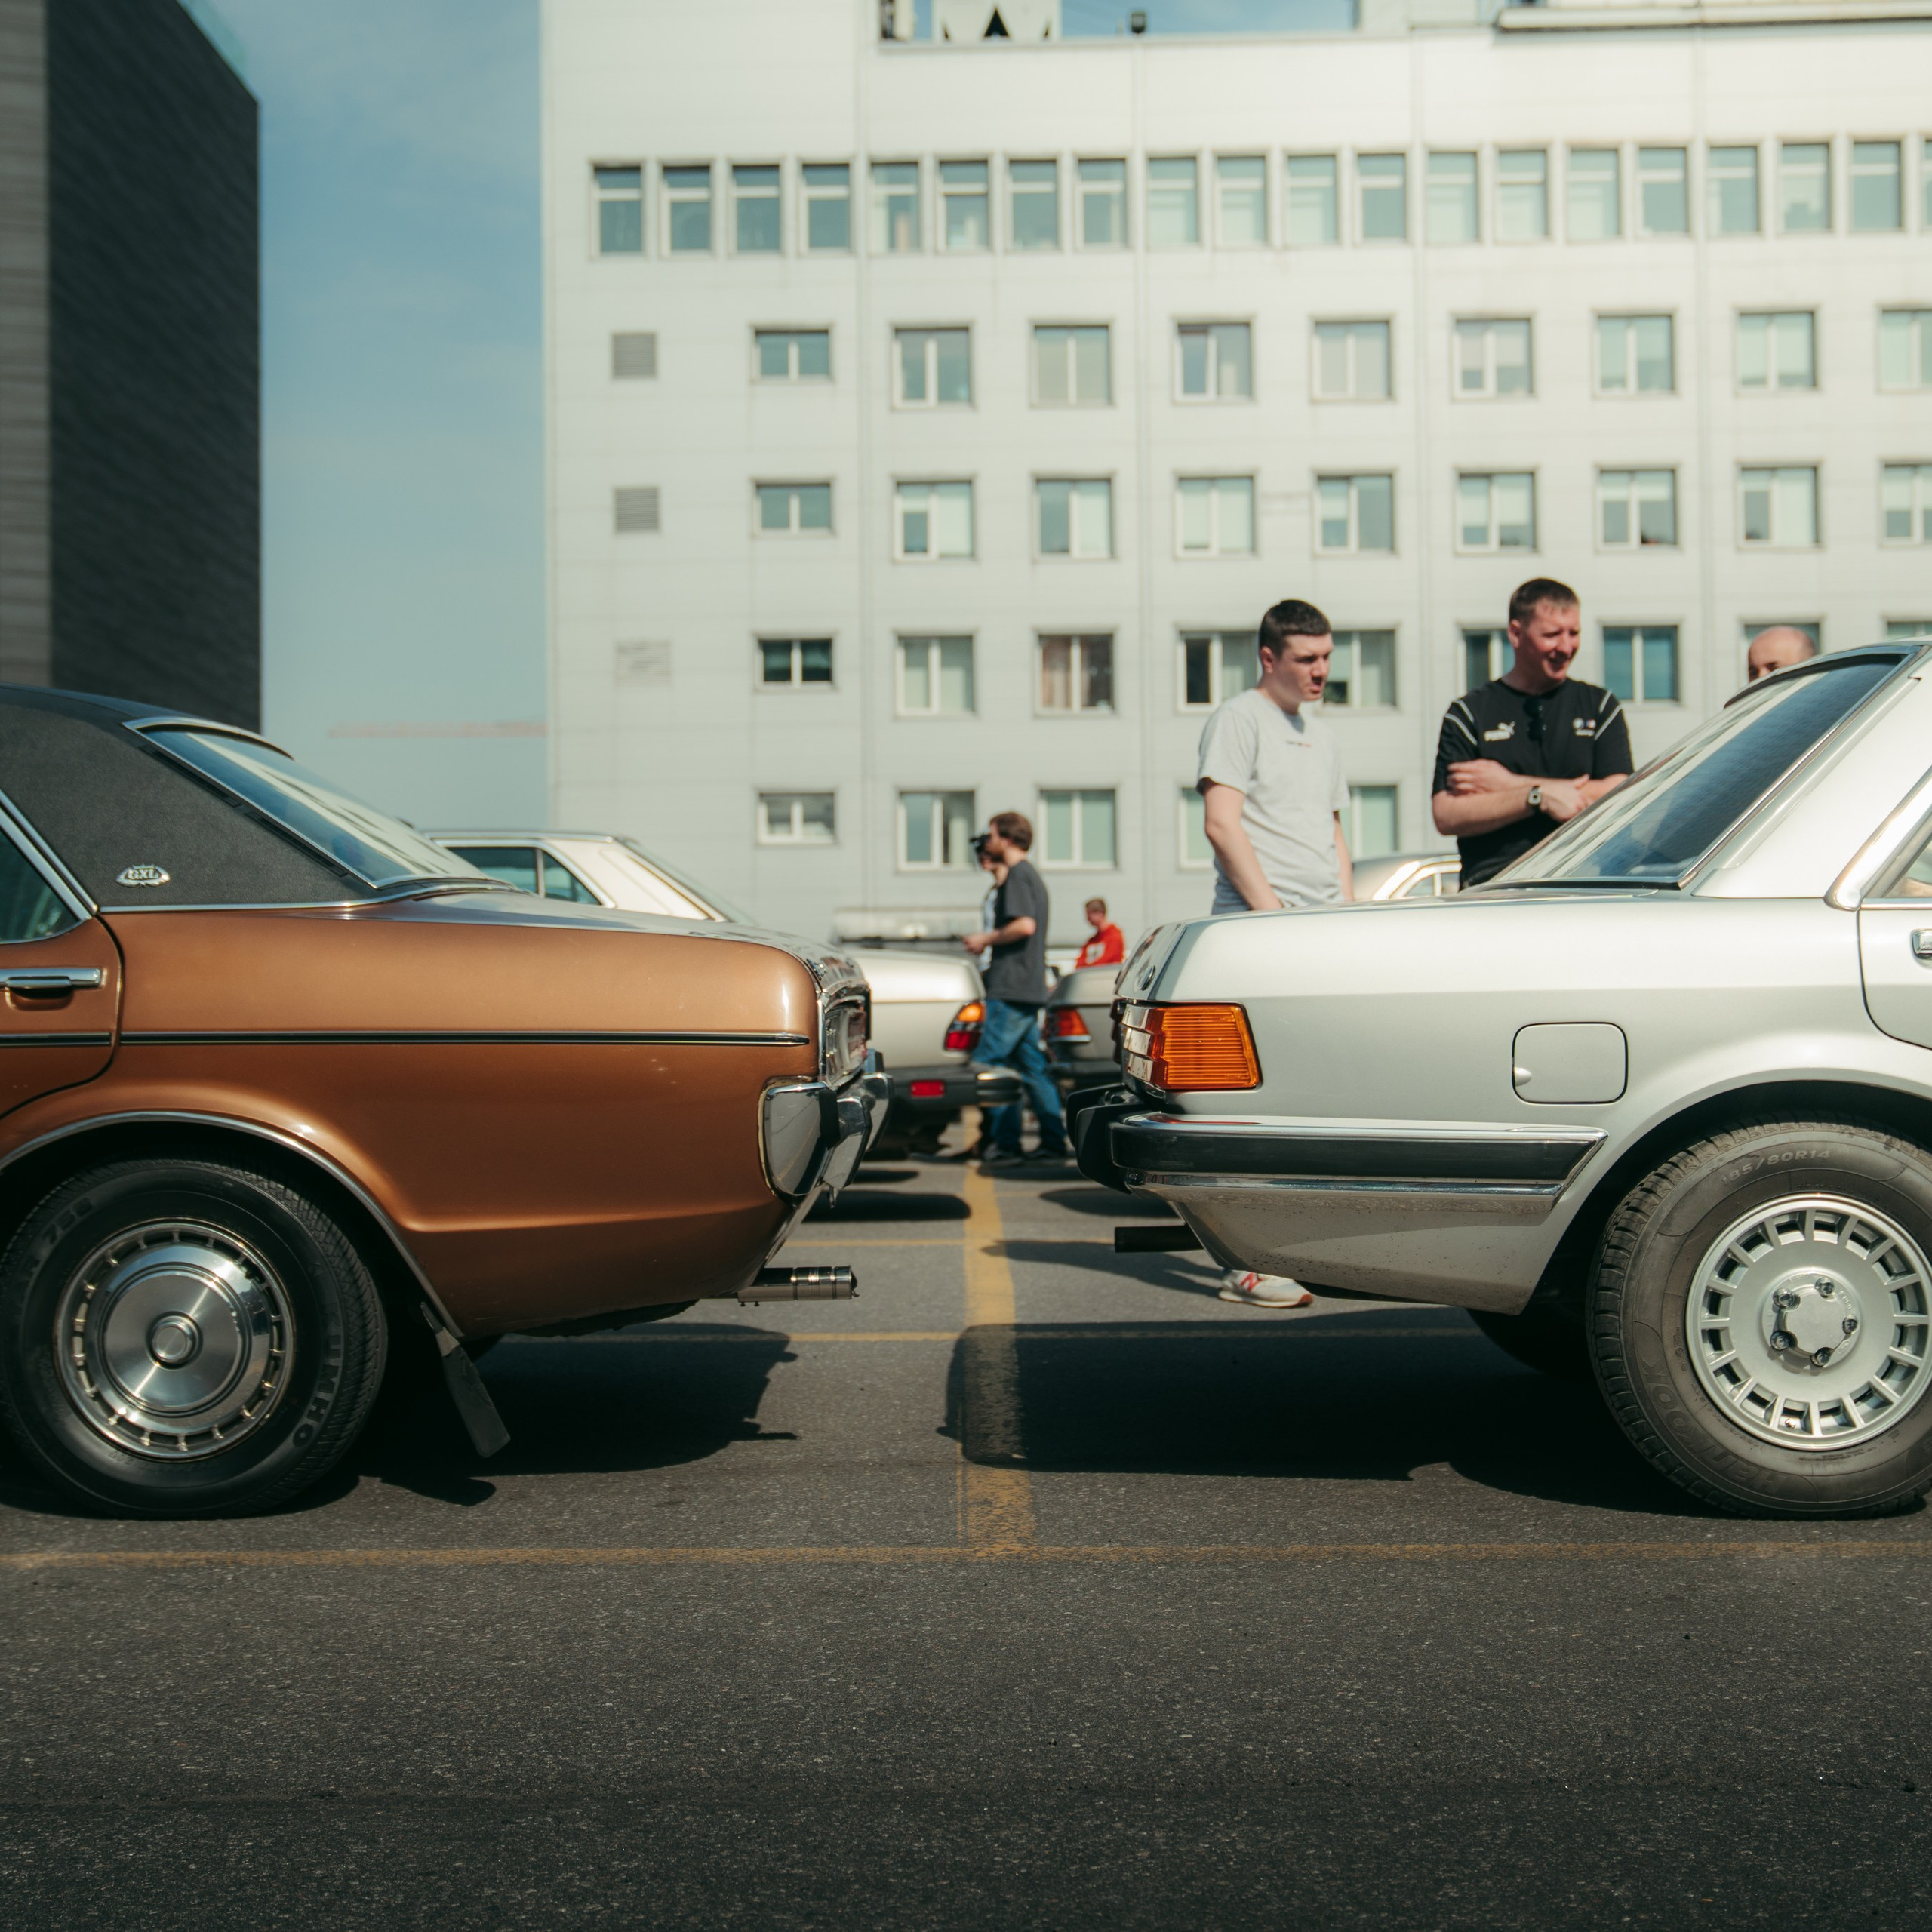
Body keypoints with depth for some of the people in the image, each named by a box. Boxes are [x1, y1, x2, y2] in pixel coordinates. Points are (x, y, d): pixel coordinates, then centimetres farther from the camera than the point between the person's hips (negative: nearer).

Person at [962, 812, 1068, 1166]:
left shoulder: (1017, 875, -10)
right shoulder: (1032, 876, 21)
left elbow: (1025, 925, -22)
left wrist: (986, 940, -10)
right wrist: (990, 950, 21)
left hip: (1011, 990, -10)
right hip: (1030, 989, 10)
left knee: (988, 1063, -8)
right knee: (1033, 1067, 10)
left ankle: (1006, 1144, -9)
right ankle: (1054, 1141, 9)